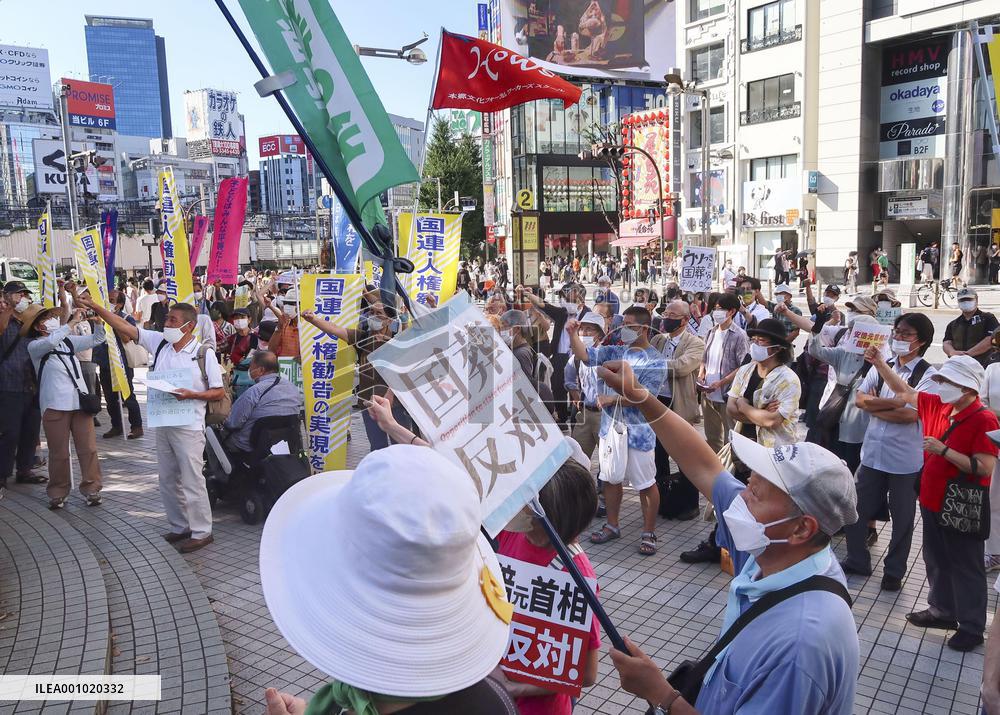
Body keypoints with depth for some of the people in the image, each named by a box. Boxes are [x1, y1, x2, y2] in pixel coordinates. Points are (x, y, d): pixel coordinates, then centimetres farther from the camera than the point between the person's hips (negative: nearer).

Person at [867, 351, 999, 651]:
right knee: (936, 560, 20)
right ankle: (942, 611, 37)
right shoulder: (938, 406, 0)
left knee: (965, 567, 6)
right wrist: (879, 362, 3)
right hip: (932, 501, 8)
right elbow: (904, 392, 11)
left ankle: (972, 627, 20)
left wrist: (944, 450, -27)